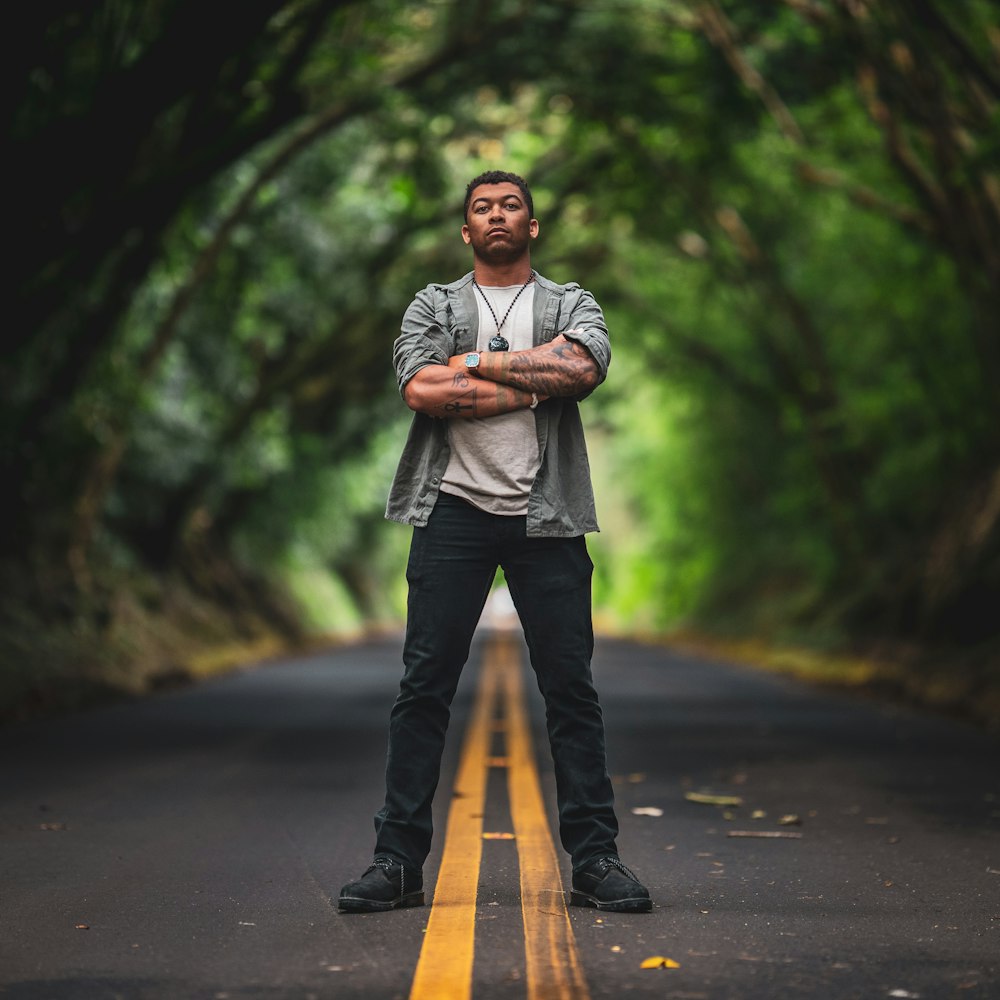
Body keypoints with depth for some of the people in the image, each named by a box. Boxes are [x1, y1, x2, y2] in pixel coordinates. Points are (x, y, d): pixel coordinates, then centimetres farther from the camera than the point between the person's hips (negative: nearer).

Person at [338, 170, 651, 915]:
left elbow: (584, 368, -12)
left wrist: (478, 362, -8)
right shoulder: (433, 307, 12)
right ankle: (399, 860, 4)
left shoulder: (572, 306, 12)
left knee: (571, 686, 1)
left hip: (546, 517, 0)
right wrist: (534, 381, -7)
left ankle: (595, 858, 7)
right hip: (454, 511, 0)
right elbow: (422, 389, -8)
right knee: (425, 685, -1)